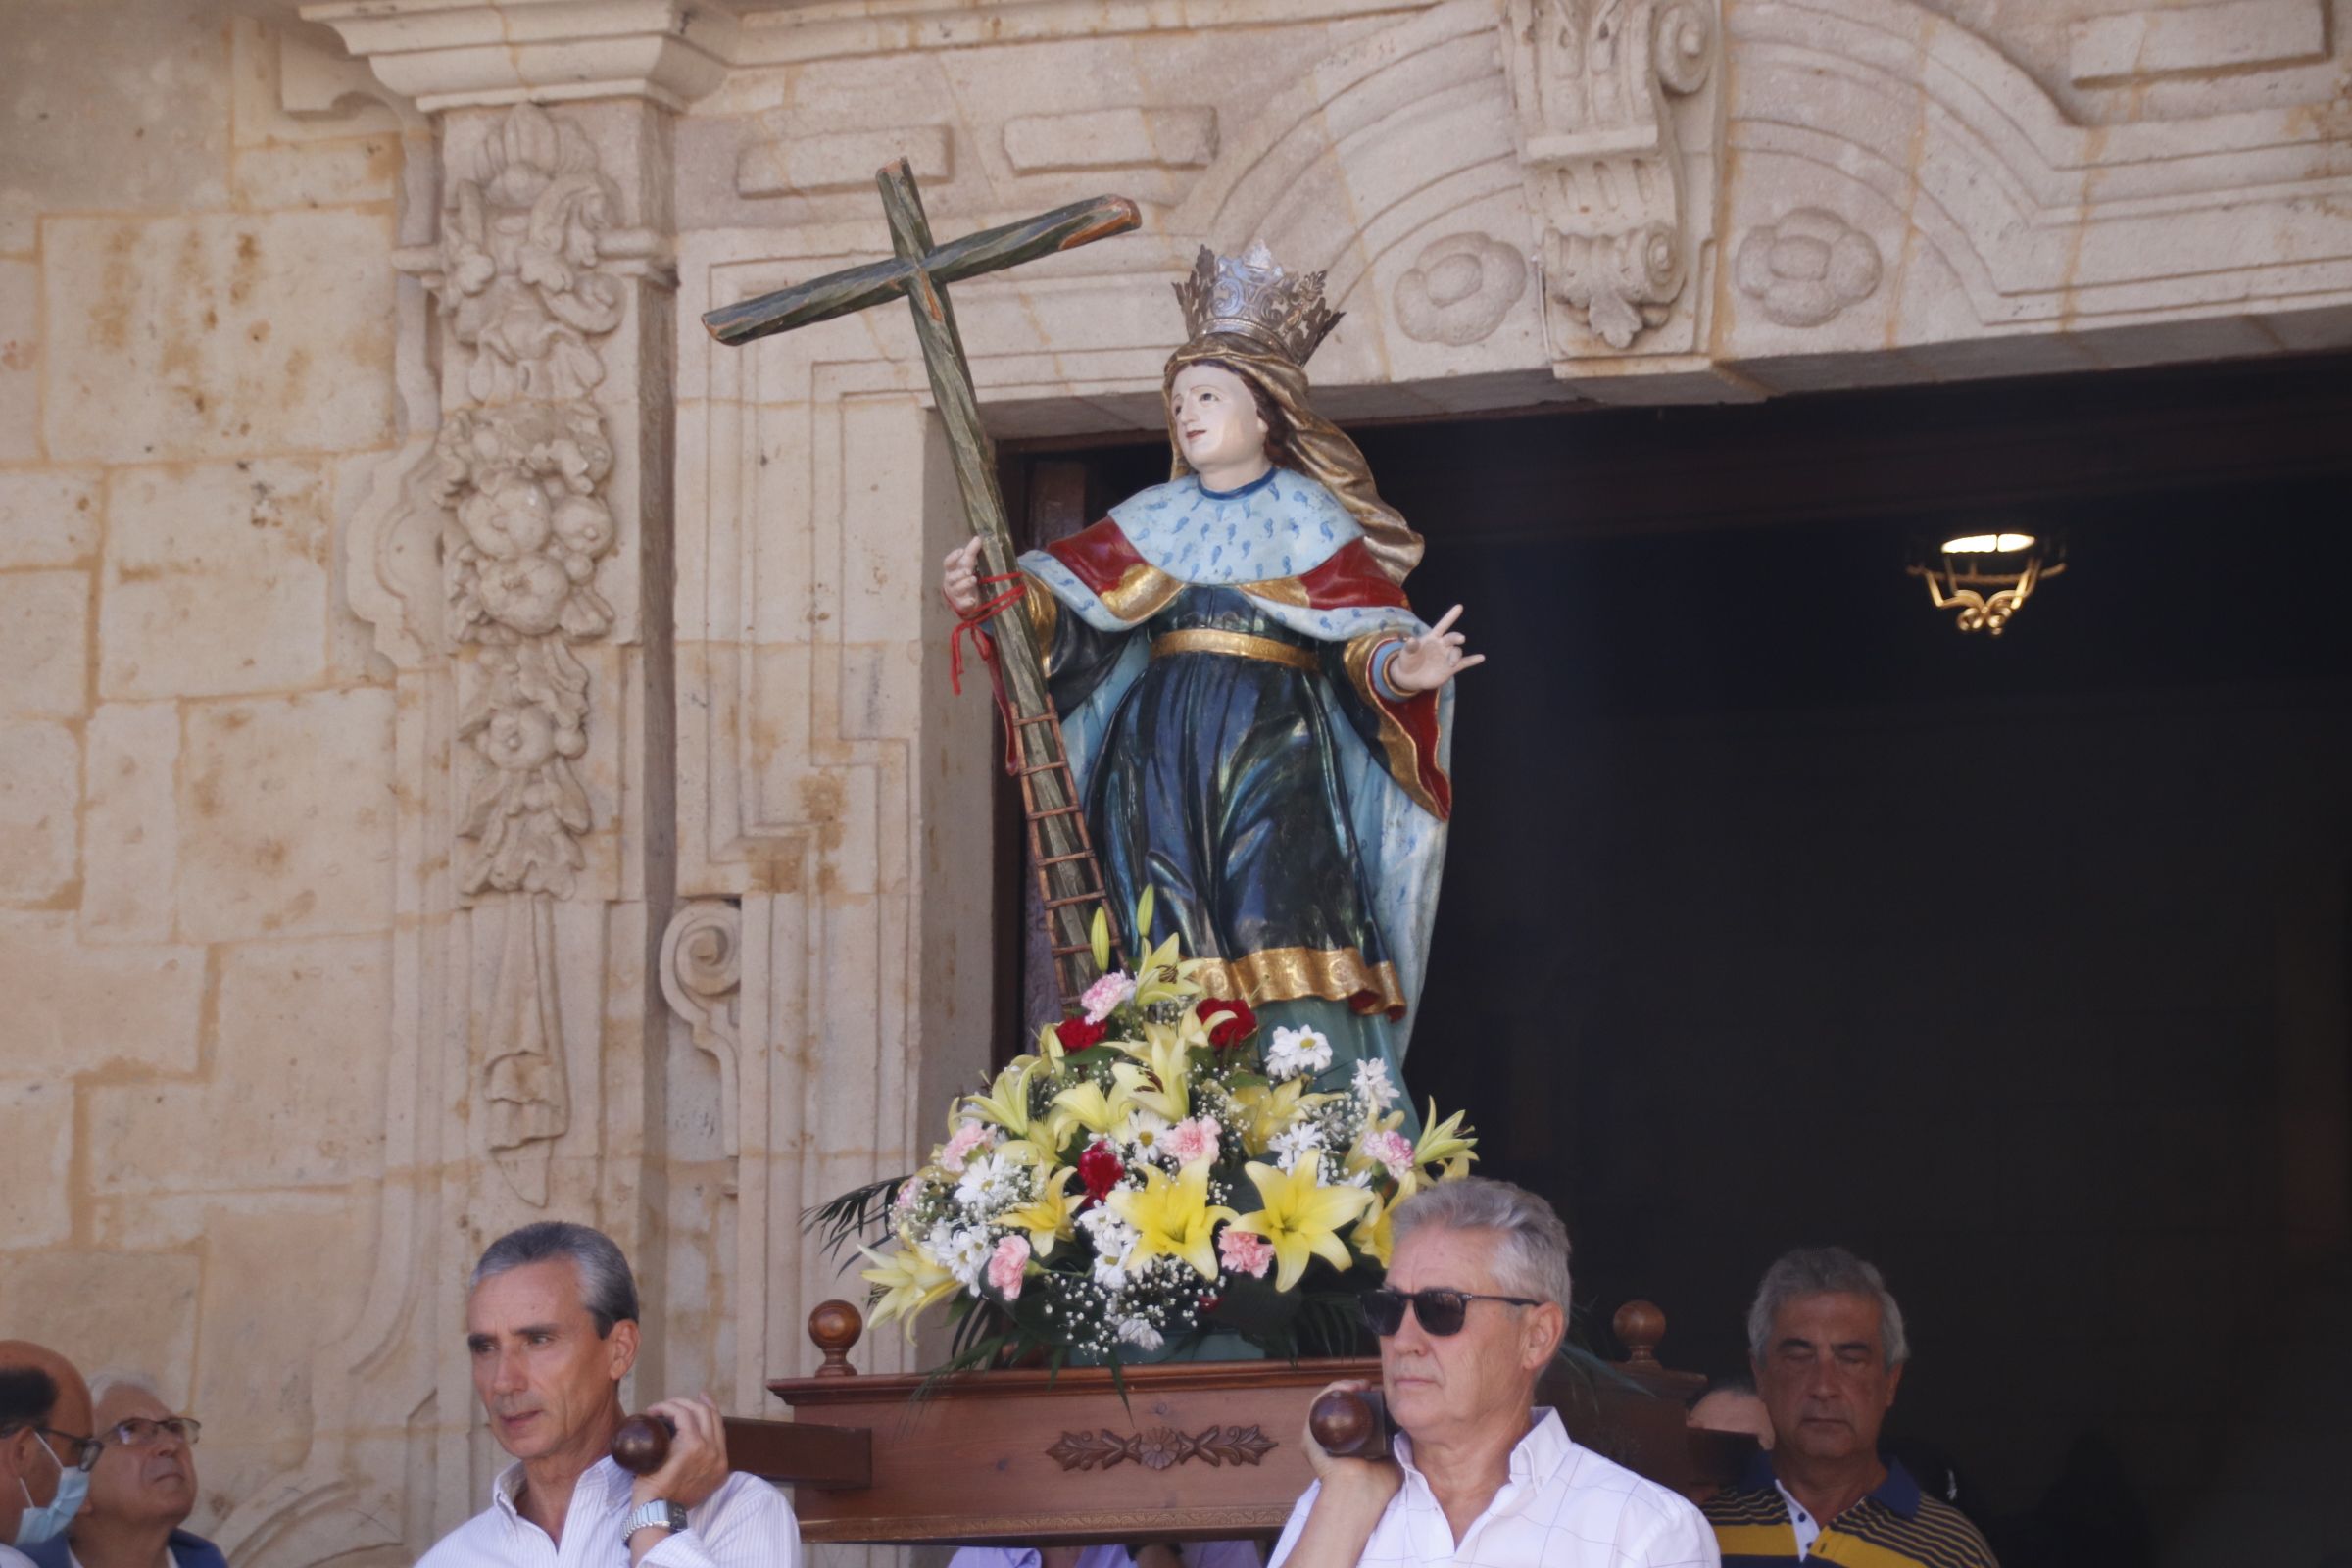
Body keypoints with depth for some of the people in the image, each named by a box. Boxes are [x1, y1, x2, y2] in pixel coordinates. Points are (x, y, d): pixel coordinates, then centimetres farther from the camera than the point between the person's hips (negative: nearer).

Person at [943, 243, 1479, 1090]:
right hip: (1162, 751, 4)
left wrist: (1397, 669, -25)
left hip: (1274, 753, -4)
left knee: (1281, 939, -14)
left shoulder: (1306, 515, 5)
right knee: (1174, 949, -4)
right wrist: (994, 594, -14)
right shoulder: (1157, 518, 15)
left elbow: (1364, 629, -3)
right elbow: (1067, 592, 5)